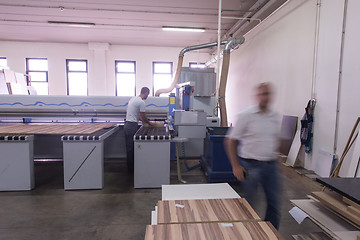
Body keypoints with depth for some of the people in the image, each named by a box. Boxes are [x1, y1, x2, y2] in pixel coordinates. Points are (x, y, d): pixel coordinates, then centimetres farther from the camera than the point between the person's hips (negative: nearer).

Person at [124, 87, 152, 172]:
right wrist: (149, 123, 9)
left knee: (129, 147, 16)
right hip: (132, 126, -10)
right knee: (132, 148, -2)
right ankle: (131, 168, 7)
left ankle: (130, 167, 27)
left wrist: (142, 120, 32)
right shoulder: (141, 102, -15)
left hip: (127, 125, 10)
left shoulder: (133, 99, 16)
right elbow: (143, 116, -9)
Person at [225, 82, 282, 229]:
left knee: (274, 202, 12)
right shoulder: (246, 115, -10)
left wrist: (274, 157, 15)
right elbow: (230, 140, -10)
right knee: (248, 204, 8)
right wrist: (236, 166, -14)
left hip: (271, 166, 5)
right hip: (251, 166, -5)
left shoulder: (275, 117, 7)